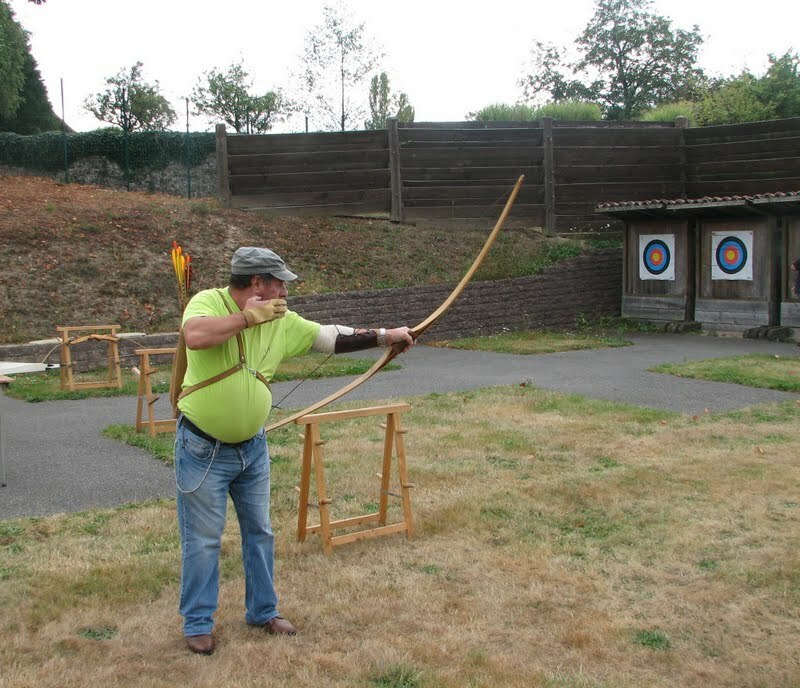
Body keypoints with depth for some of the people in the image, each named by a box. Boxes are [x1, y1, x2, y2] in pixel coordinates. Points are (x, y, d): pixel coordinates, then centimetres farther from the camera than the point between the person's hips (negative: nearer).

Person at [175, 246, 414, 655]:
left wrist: (384, 336, 2)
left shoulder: (282, 321, -1)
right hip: (202, 448, -6)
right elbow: (194, 336, -39)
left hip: (252, 447, 6)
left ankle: (263, 611, 34)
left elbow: (331, 338, 5)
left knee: (259, 532, 17)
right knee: (202, 540, 6)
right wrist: (248, 316, -29)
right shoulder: (207, 302, -18)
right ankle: (198, 624, 22)